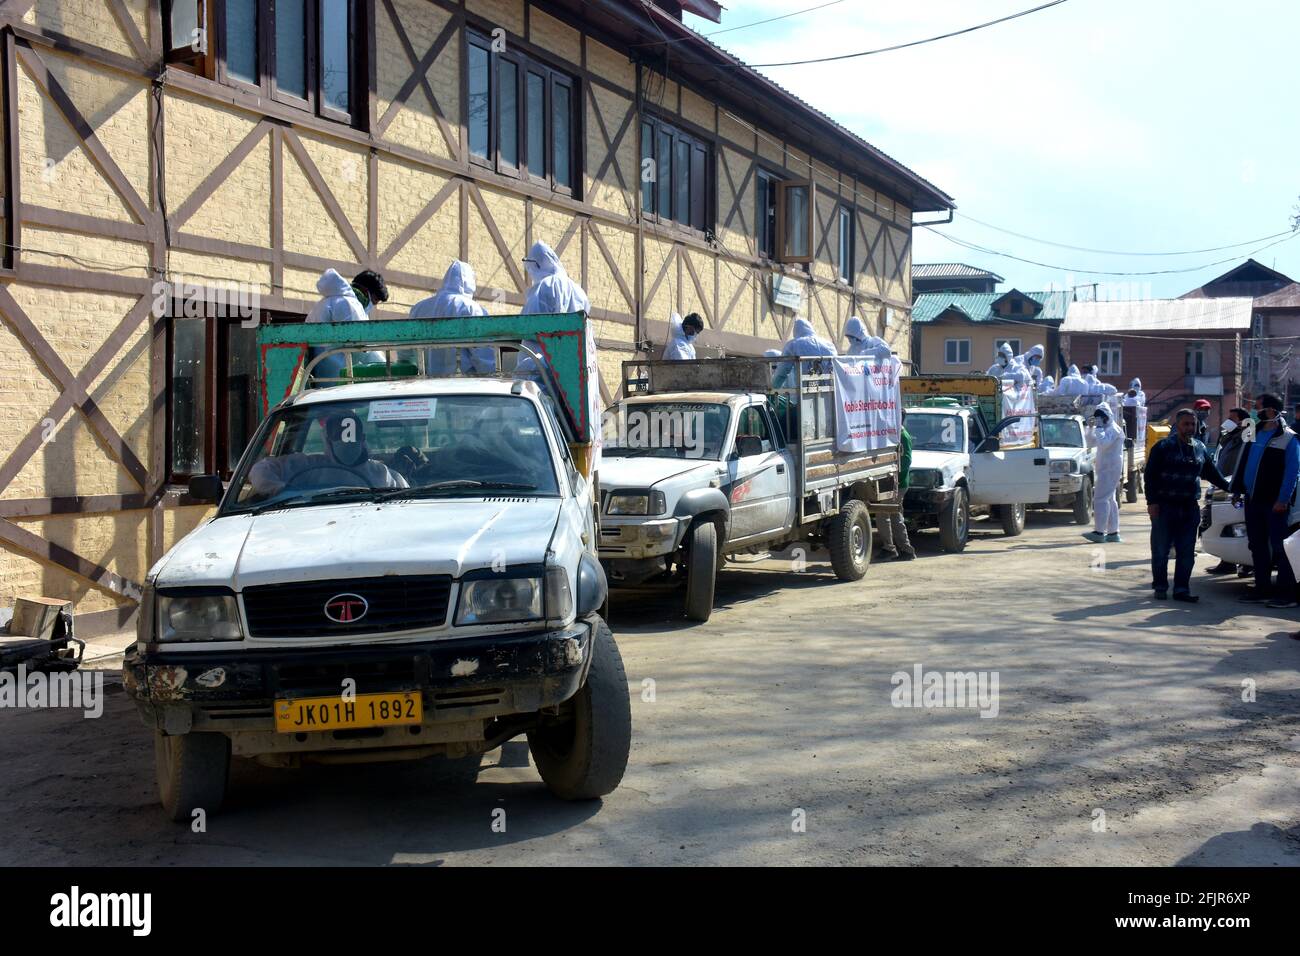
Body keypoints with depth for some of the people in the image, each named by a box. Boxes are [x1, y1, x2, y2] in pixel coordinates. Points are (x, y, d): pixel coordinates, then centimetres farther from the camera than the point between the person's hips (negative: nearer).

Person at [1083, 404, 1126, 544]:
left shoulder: (1113, 429, -12)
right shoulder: (1107, 429, 20)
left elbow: (1103, 443, -28)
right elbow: (1092, 442, 22)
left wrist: (1098, 428, -18)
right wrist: (1091, 428, 9)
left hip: (1109, 469, -11)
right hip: (1106, 469, 11)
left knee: (1100, 499, -15)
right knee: (1110, 500, 12)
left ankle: (1099, 532, -18)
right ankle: (1113, 533, 15)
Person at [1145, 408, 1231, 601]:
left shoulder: (1200, 448, 13)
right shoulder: (1163, 447, -2)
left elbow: (1213, 474, 24)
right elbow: (1149, 476, -4)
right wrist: (1152, 501, -11)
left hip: (1190, 507, 4)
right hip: (1165, 506, -4)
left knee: (1187, 553, 3)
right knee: (1160, 551, 0)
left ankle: (1181, 589, 9)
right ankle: (1160, 587, 11)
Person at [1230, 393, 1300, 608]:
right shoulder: (1254, 433, 14)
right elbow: (1242, 463, 18)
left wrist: (1283, 500, -17)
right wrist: (1237, 490, 12)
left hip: (1274, 502, -7)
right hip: (1253, 500, 7)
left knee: (1279, 546, -6)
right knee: (1257, 546, 10)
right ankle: (1262, 589, 18)